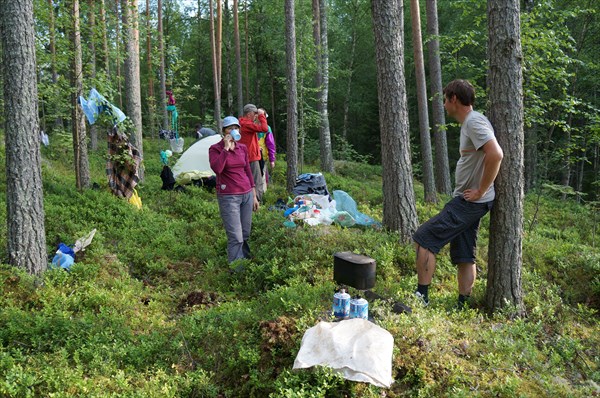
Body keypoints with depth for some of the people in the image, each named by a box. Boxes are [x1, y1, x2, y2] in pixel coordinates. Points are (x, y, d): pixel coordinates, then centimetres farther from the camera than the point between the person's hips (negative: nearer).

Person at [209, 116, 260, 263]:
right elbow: (217, 168, -25)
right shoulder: (215, 149, -6)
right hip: (228, 197, -5)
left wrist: (254, 196, 16)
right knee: (236, 237, -8)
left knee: (245, 235, 12)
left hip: (246, 195, 5)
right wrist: (226, 148, -21)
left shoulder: (243, 148, 9)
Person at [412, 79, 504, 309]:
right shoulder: (468, 123, 16)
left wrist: (481, 191, -21)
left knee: (424, 239, -10)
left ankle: (421, 296, -5)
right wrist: (478, 192, 14)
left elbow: (496, 155, -28)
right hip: (467, 202, 10)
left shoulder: (474, 122, -15)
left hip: (470, 202, -10)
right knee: (464, 256, 12)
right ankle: (462, 307, 19)